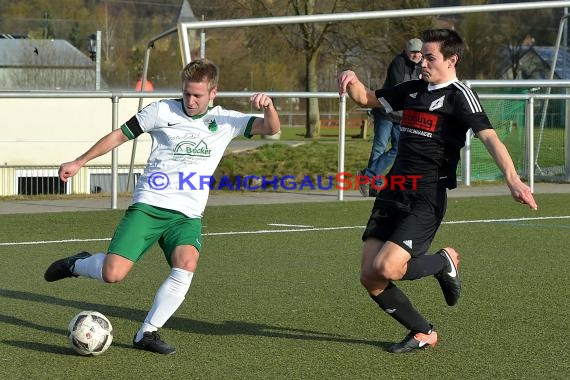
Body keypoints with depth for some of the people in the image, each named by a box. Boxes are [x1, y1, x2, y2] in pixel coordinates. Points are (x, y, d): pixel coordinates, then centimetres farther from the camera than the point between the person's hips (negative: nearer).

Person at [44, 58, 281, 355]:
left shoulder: (225, 121, 7)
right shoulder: (162, 111, 2)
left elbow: (271, 129, 2)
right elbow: (120, 135, 11)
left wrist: (268, 107, -21)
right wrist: (79, 162, 11)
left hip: (187, 214, 2)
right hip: (148, 205, -2)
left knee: (186, 264, -29)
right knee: (113, 274, -16)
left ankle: (147, 333, -14)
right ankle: (78, 264, 20)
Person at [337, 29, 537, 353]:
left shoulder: (459, 95, -8)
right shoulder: (413, 89, 14)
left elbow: (489, 136, -21)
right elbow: (367, 98, 28)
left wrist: (513, 180, -35)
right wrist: (353, 81, 5)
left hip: (426, 200, -7)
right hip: (393, 193, 7)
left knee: (385, 268, -22)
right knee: (369, 278, -1)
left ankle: (445, 262, 8)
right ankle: (423, 333, 16)